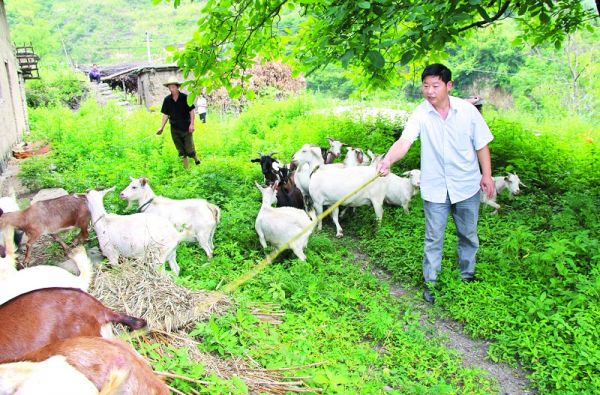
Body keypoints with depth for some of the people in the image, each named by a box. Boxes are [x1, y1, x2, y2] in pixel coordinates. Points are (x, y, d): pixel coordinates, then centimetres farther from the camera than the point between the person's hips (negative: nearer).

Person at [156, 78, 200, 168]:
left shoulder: (185, 97, -9)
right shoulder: (167, 100, 1)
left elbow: (191, 111, -6)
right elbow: (165, 114, 7)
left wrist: (192, 124, -14)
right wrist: (161, 127, 2)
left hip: (186, 127, -3)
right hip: (175, 129, 3)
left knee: (189, 149, -2)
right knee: (181, 151, 7)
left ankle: (195, 158, 27)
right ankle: (186, 167, 18)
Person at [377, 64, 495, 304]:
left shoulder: (468, 110, -9)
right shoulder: (420, 114, -12)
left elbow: (481, 144, 0)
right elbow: (404, 141, -27)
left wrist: (487, 175, 0)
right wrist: (388, 160, -46)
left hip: (467, 185, 1)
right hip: (435, 188, -1)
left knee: (468, 235, 18)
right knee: (433, 238, 9)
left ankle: (467, 276, 39)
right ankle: (430, 282, 24)